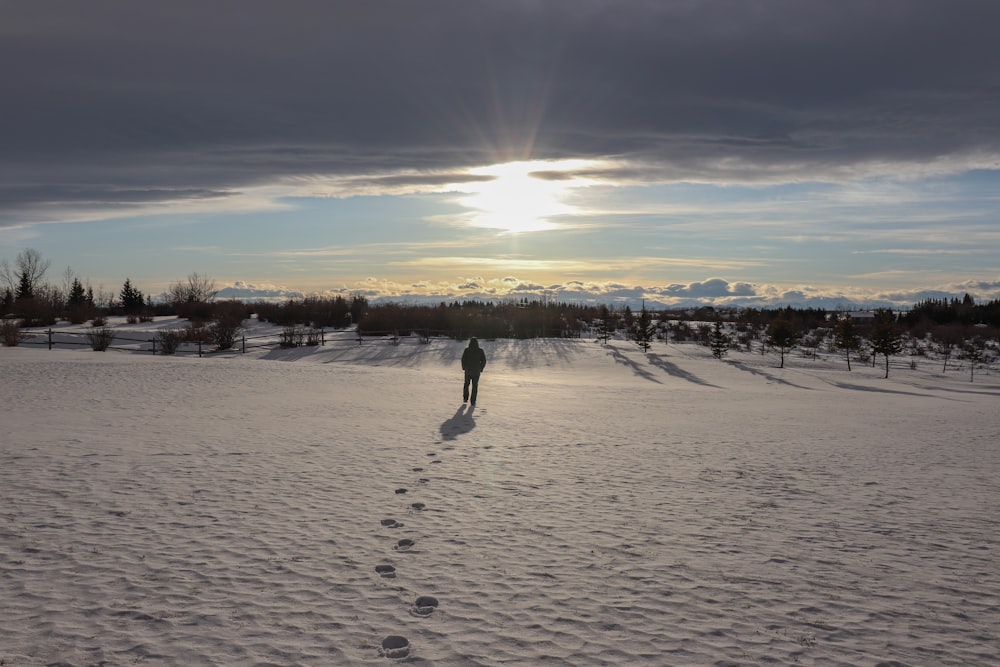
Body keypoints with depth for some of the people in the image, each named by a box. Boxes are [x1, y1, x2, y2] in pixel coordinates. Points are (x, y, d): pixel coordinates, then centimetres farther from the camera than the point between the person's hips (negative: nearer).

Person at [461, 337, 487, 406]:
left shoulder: (467, 350, -6)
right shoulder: (480, 351, -2)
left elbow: (463, 359, -11)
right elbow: (484, 361, -4)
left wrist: (463, 367, 4)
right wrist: (481, 369, 8)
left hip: (468, 370, 0)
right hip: (477, 371, 1)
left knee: (466, 384, 21)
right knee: (475, 386, 7)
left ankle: (465, 398, 22)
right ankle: (473, 402, 5)